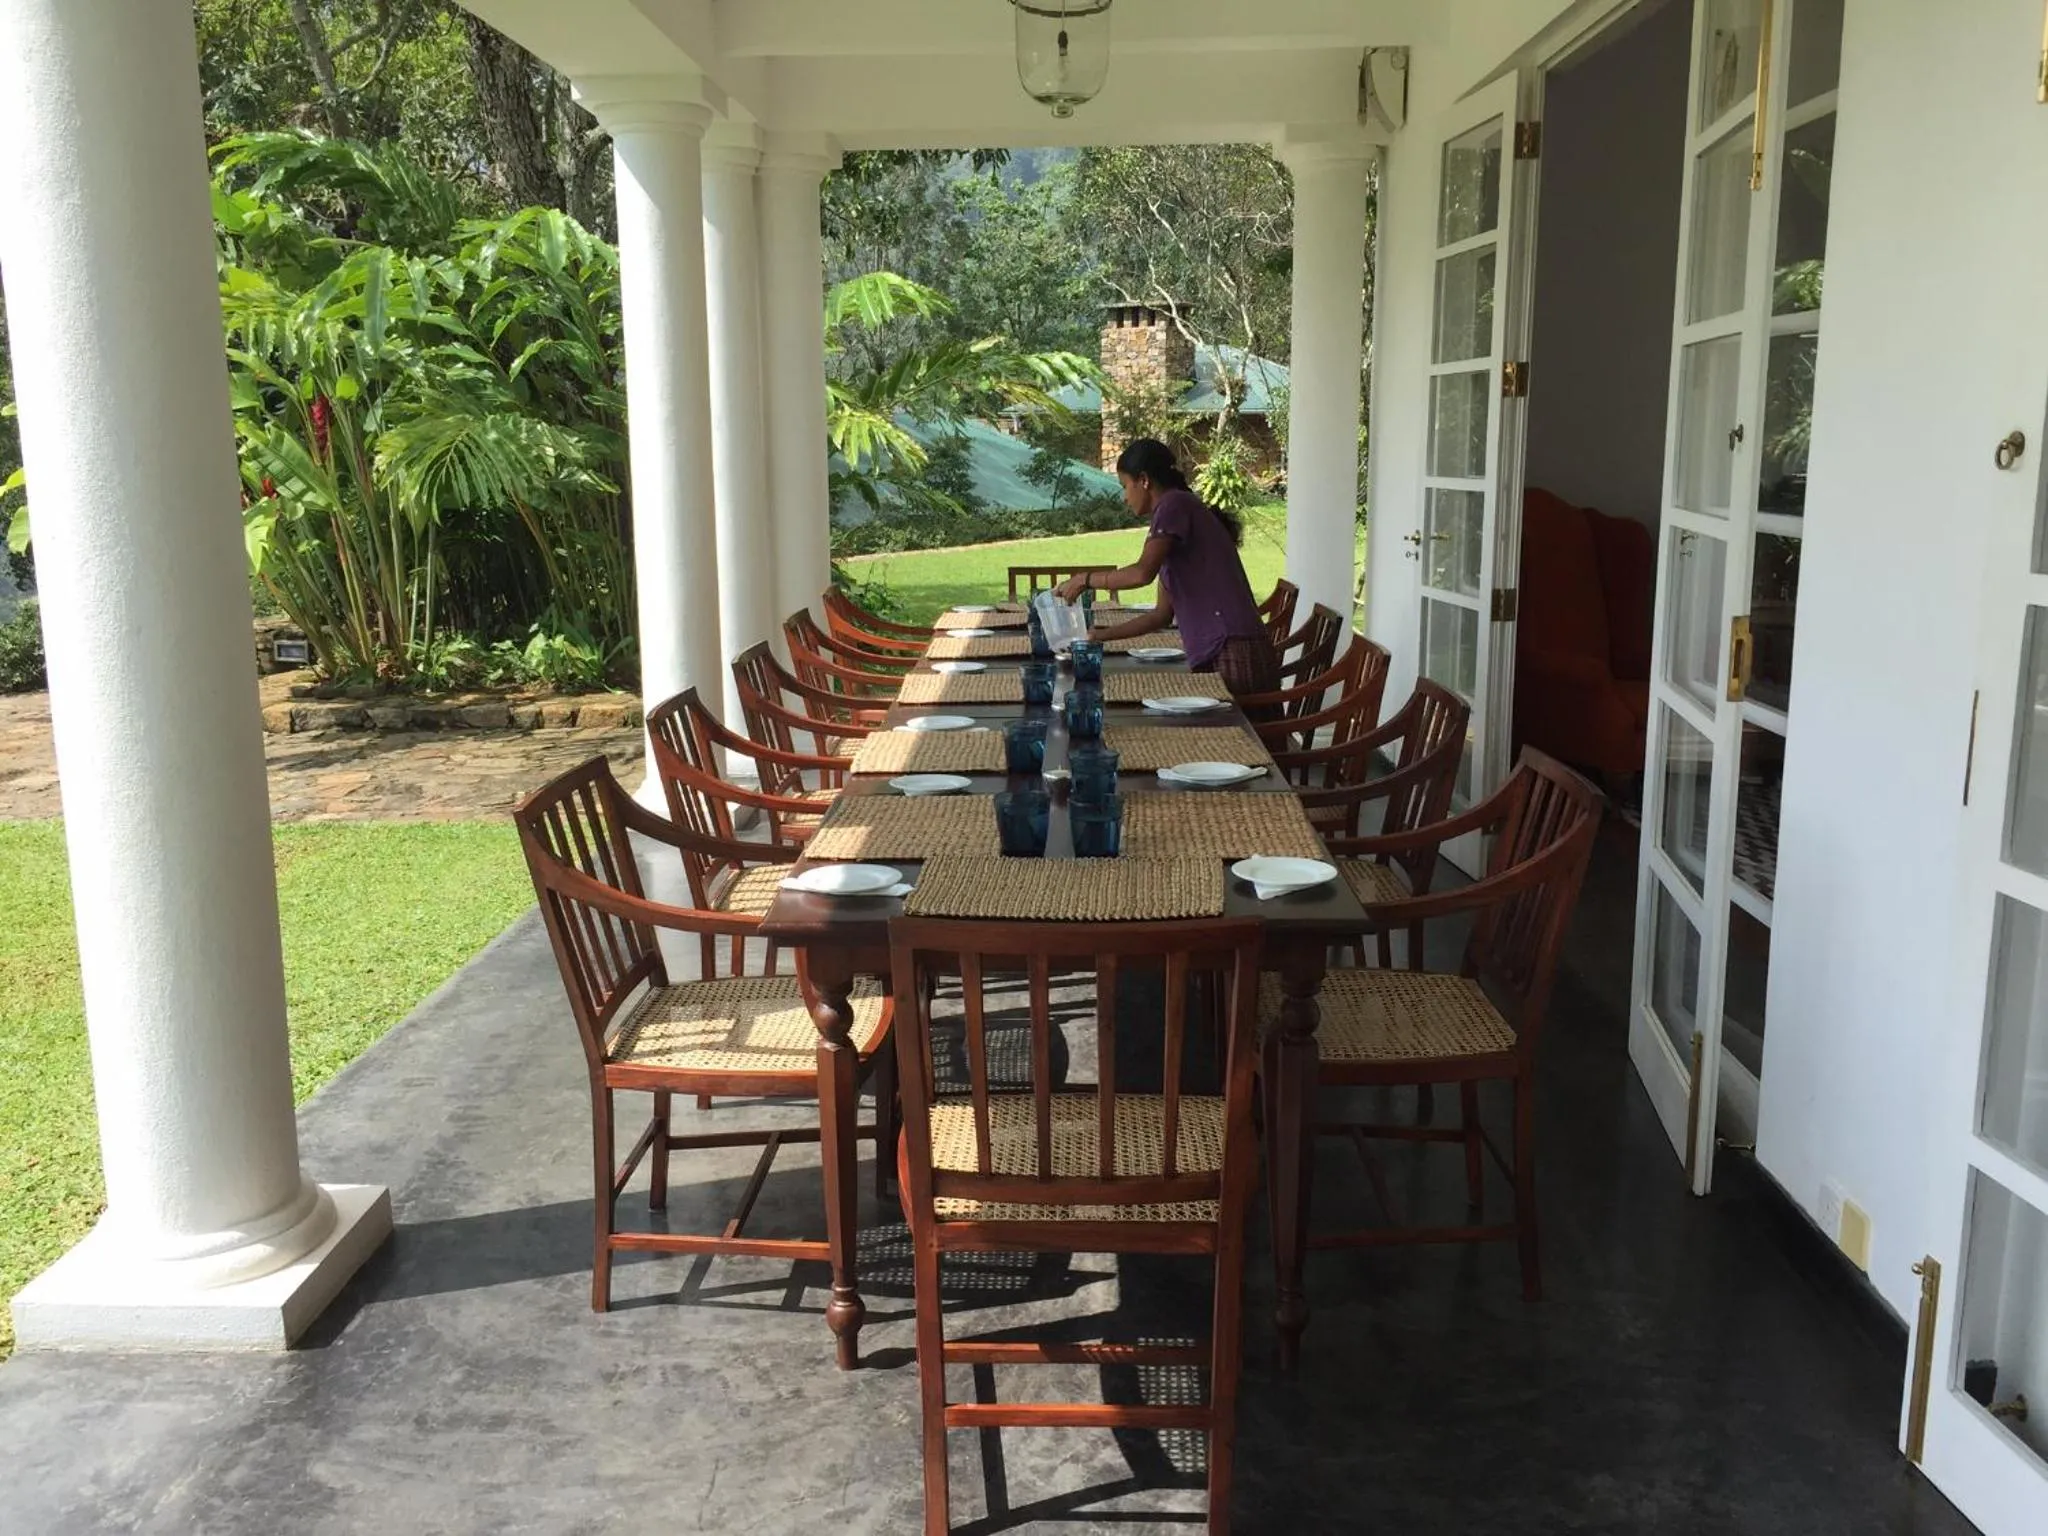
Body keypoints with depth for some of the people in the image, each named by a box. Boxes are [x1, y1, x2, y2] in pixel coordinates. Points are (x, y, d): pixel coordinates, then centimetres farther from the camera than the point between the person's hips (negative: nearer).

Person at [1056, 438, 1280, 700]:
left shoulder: (1174, 504, -2)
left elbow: (1142, 573, -17)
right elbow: (1163, 615, 24)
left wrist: (1086, 579, -2)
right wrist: (1099, 636, 26)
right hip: (1214, 659, 9)